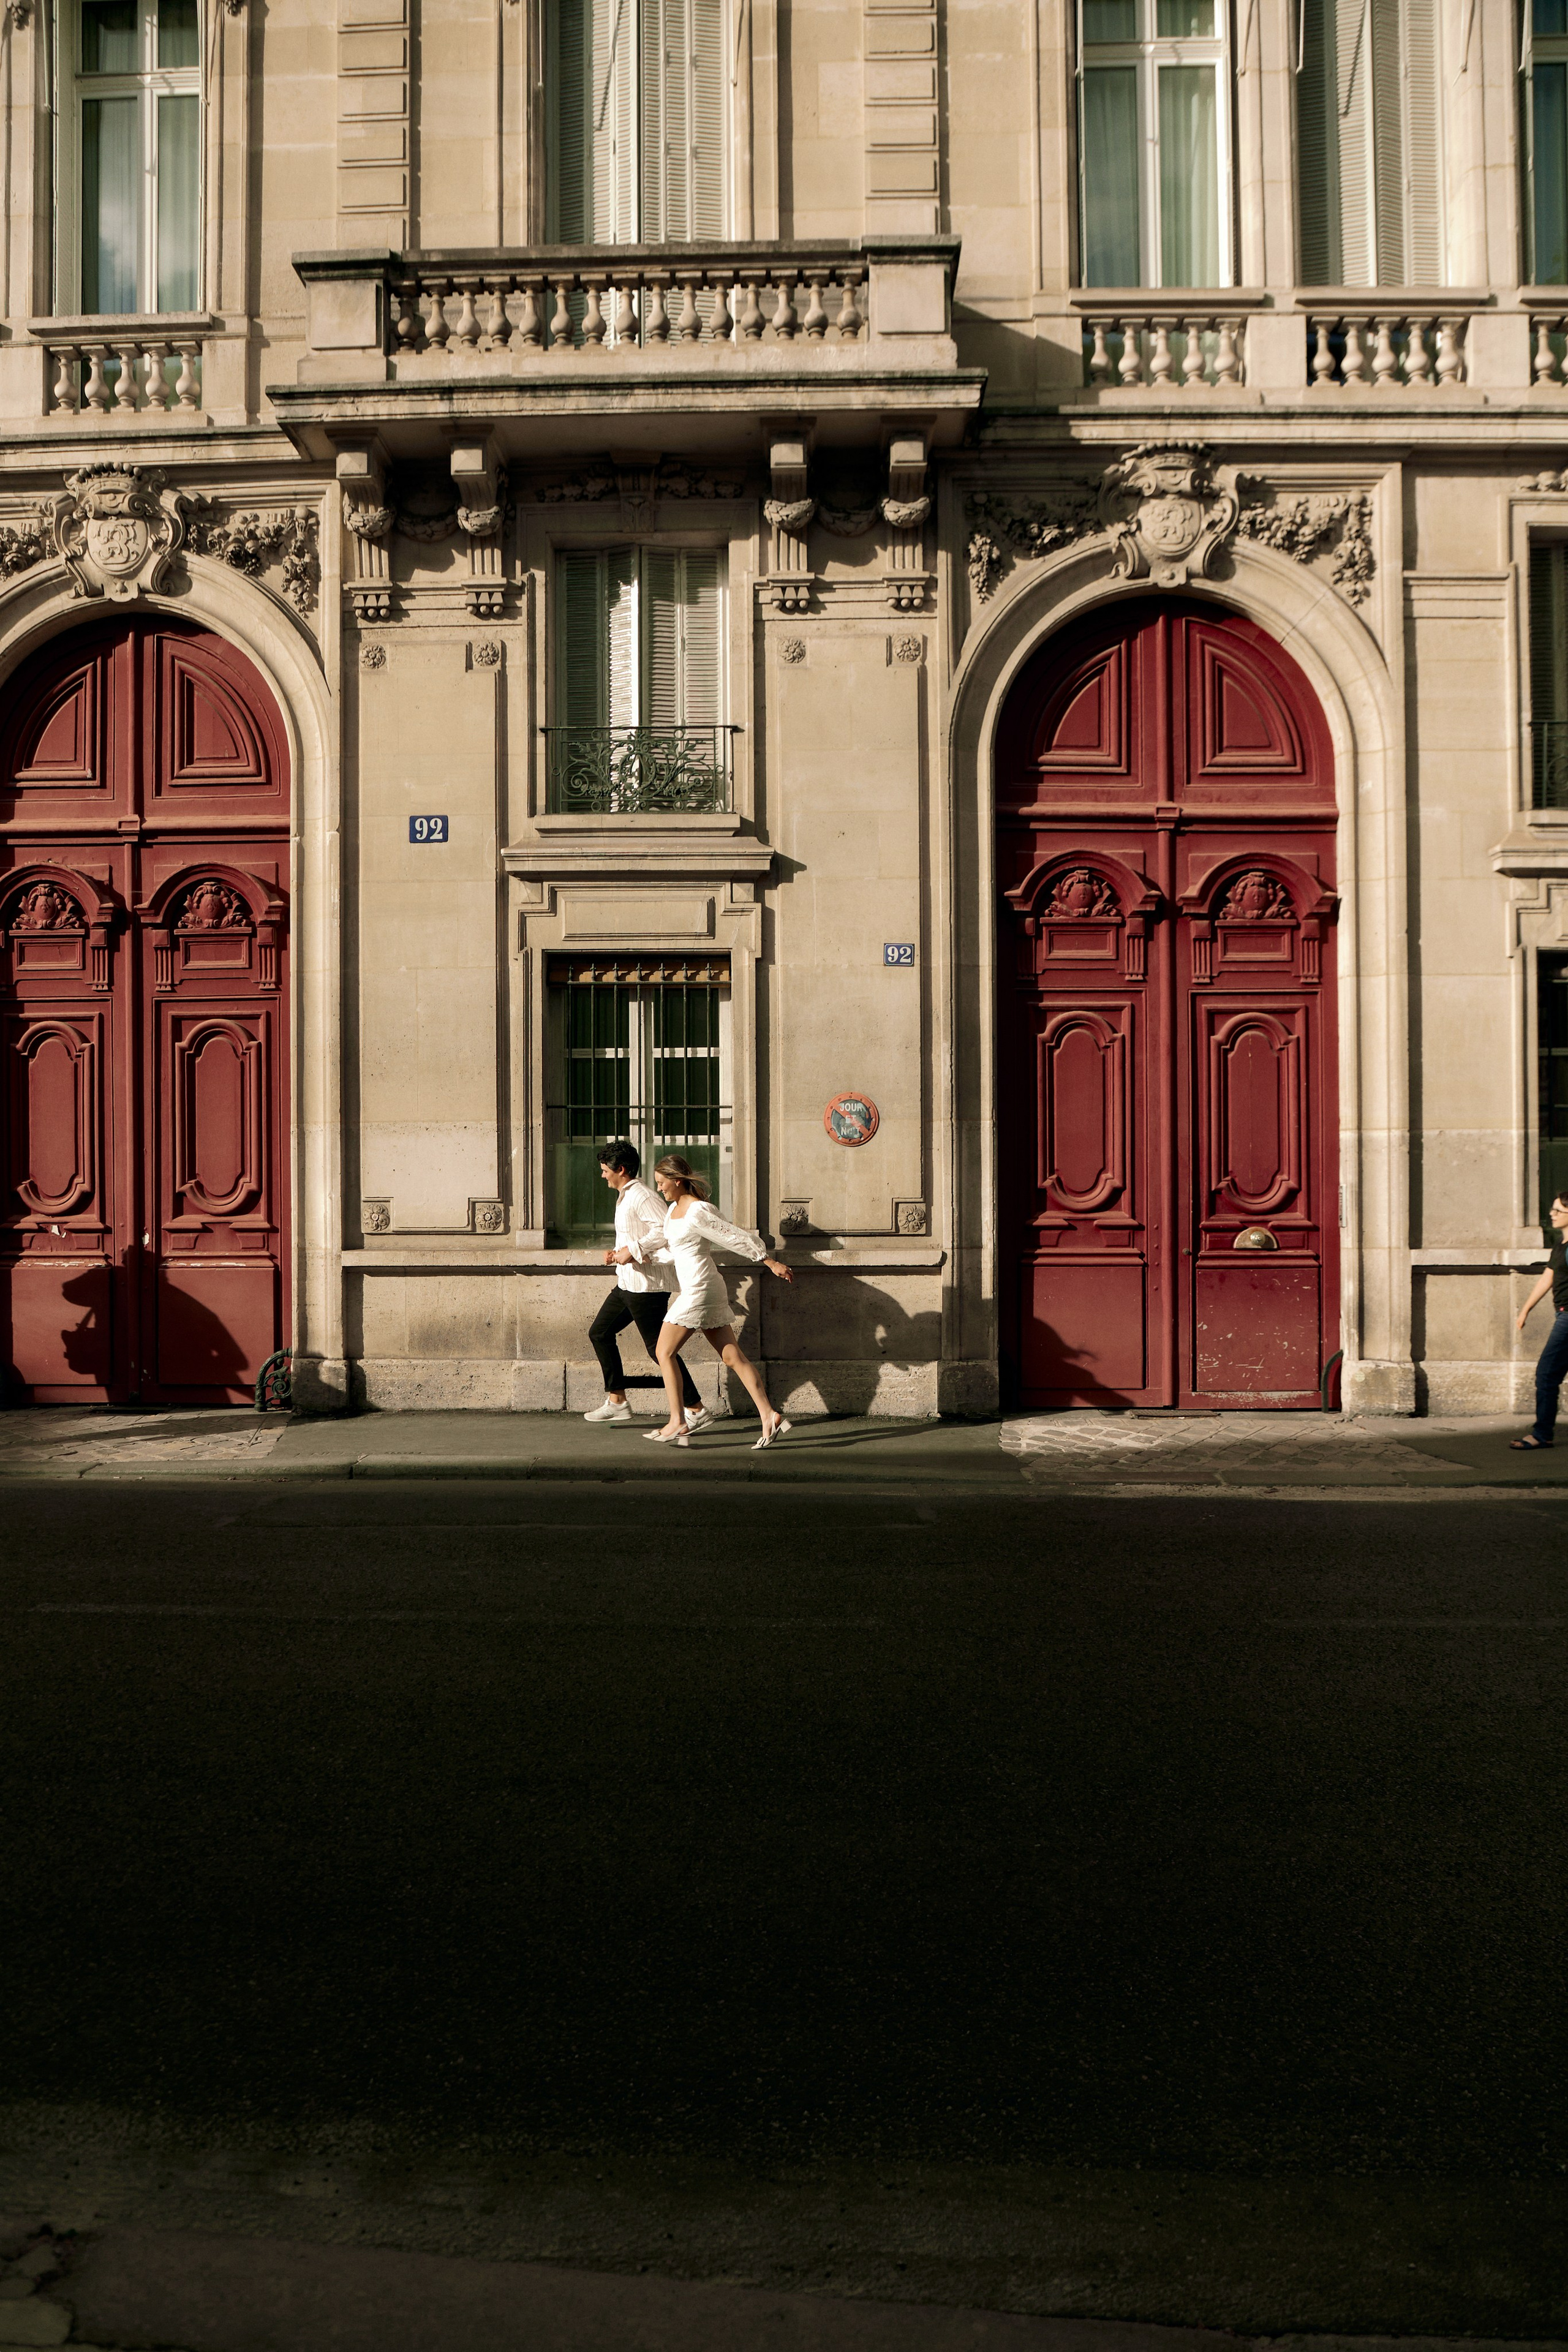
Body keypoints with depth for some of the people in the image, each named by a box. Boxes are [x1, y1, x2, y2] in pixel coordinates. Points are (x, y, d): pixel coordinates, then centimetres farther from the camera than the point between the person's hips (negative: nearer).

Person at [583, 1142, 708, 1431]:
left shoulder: (642, 1198, -17)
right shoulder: (625, 1198, 17)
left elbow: (665, 1231, -30)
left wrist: (632, 1250, -24)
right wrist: (617, 1254, 11)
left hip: (647, 1284, -11)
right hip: (628, 1283, 11)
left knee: (658, 1348, -8)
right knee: (600, 1332, 14)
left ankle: (696, 1410, -2)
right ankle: (617, 1402, 19)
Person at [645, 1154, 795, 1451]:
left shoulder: (699, 1212, -16)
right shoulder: (675, 1208, 13)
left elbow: (737, 1238, -14)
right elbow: (667, 1242, 29)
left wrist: (771, 1263, -12)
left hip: (699, 1290, -9)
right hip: (693, 1290, 9)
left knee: (665, 1352, -1)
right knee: (733, 1356, 4)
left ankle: (677, 1423, 1)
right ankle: (769, 1417, 0)